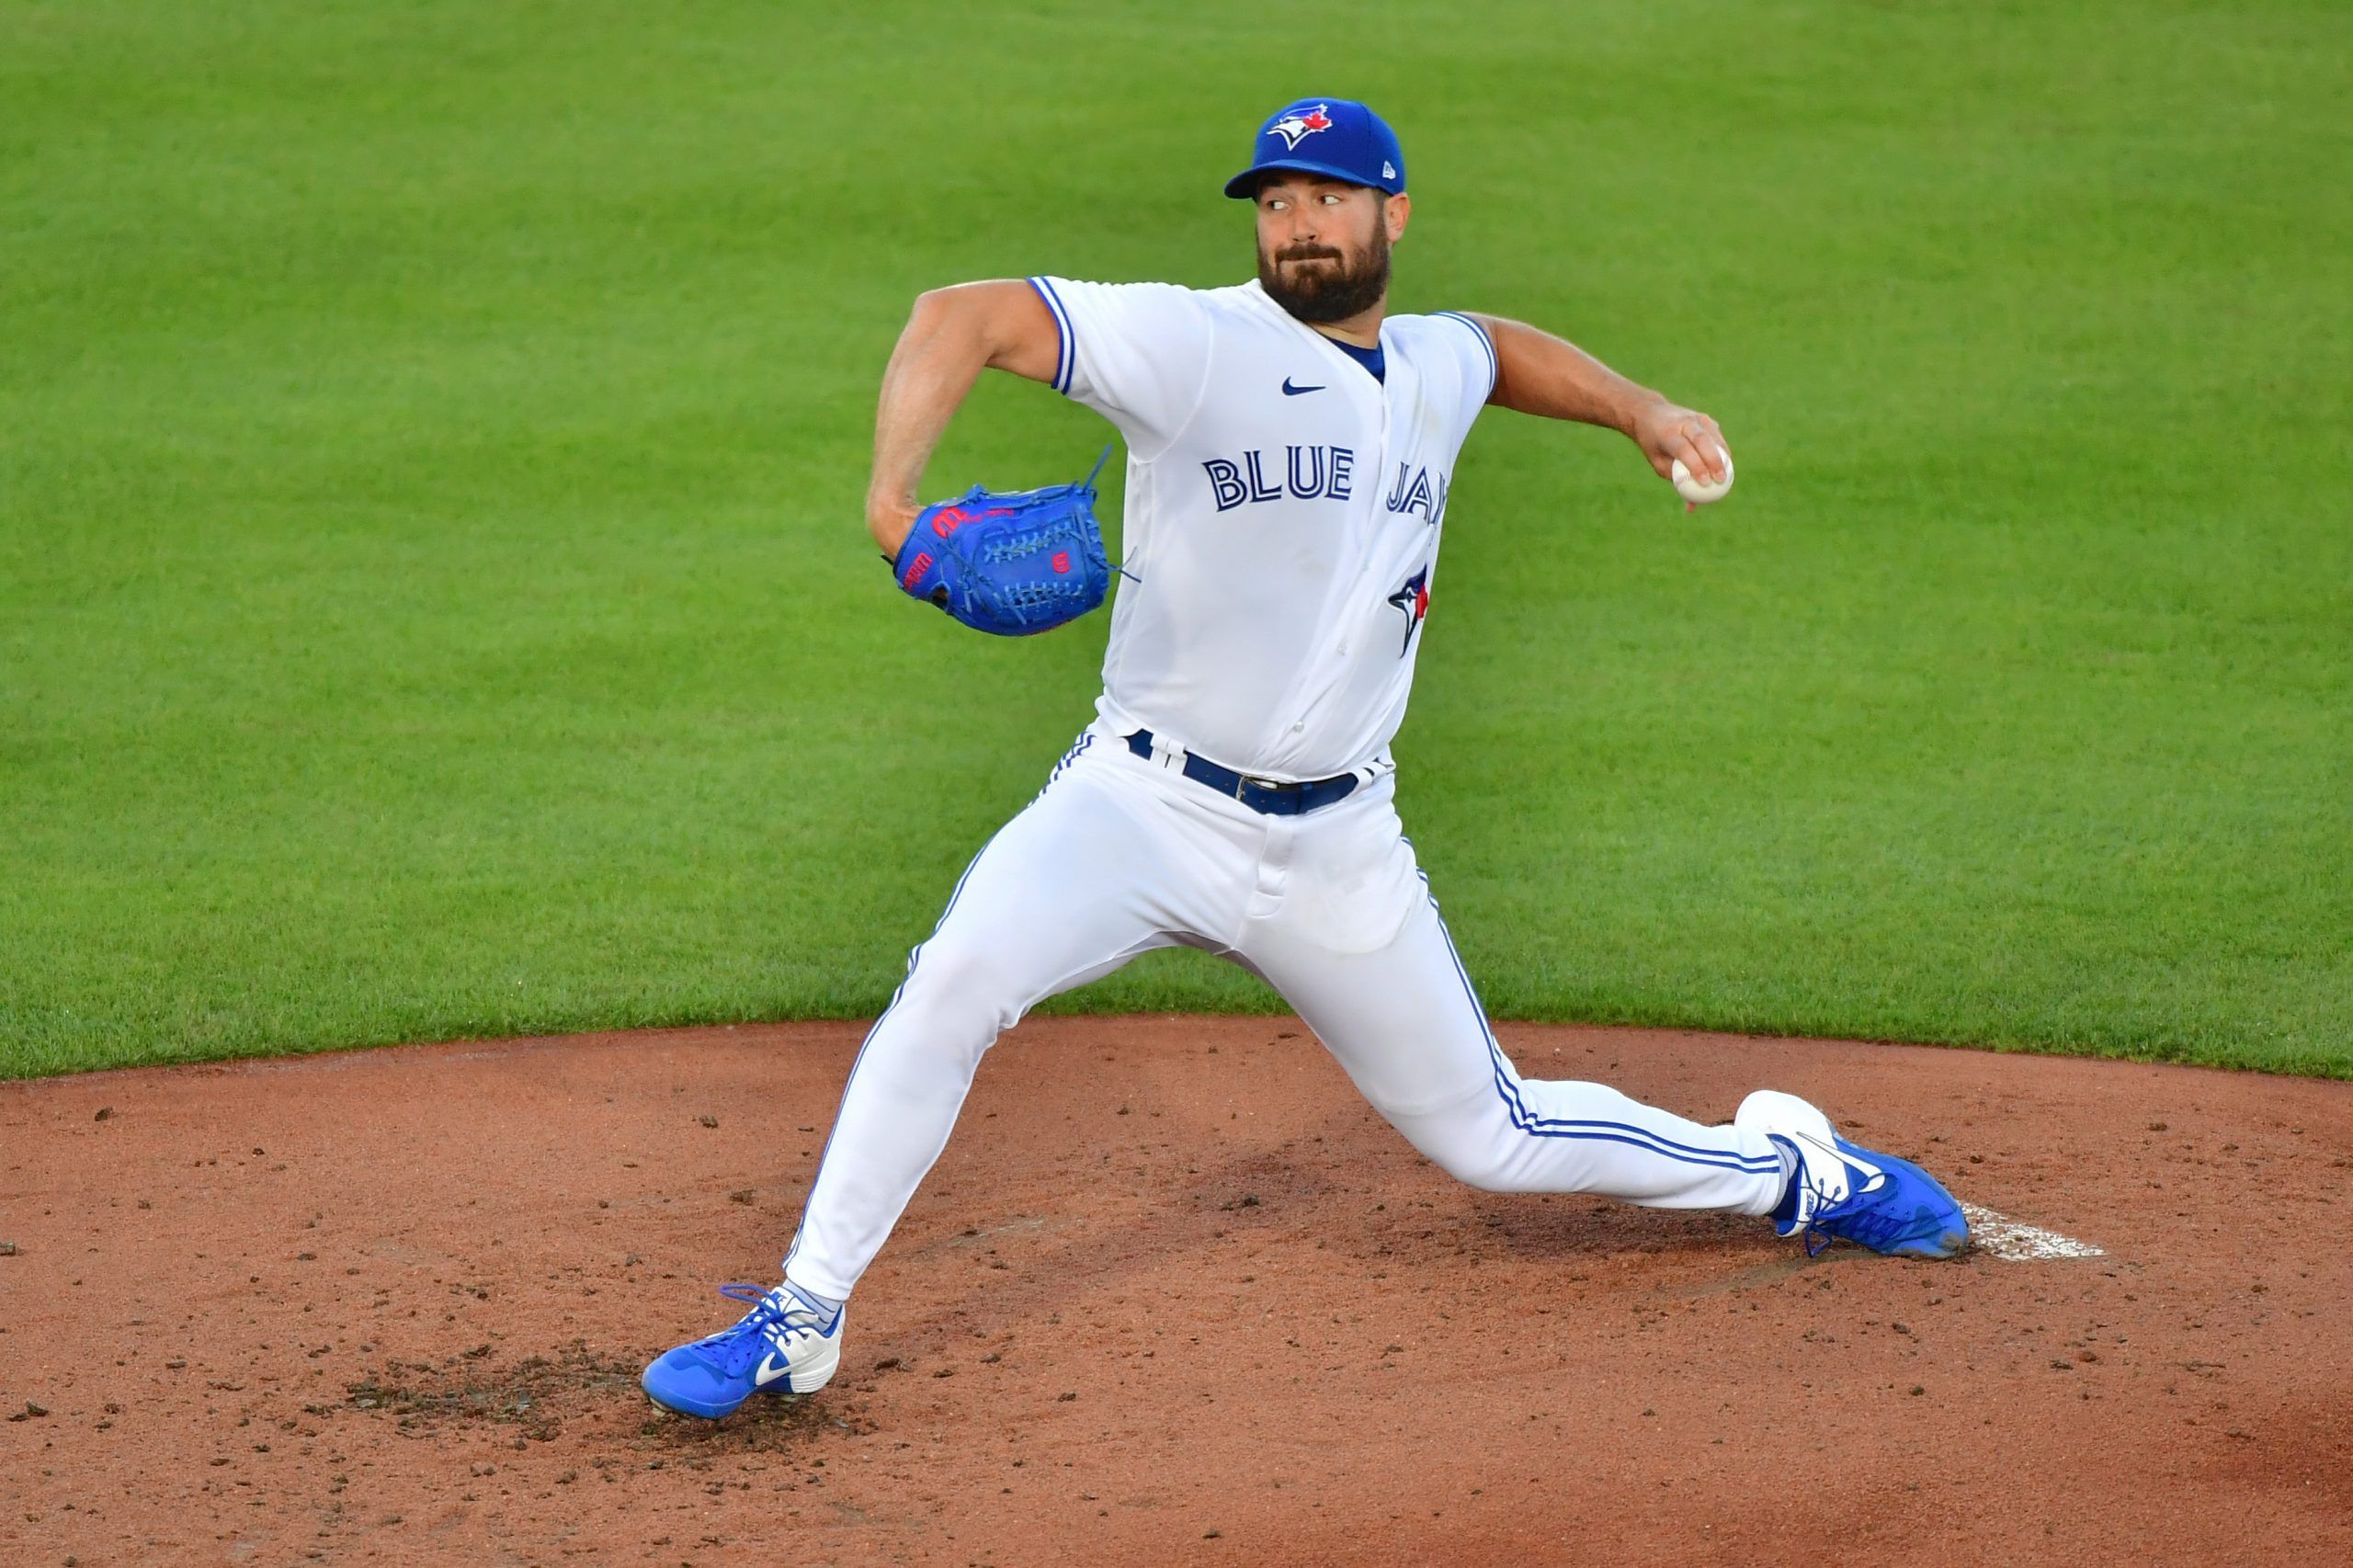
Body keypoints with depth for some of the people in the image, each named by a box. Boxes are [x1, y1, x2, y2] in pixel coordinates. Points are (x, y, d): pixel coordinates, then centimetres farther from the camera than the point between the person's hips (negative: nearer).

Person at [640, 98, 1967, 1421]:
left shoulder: (1436, 369, 8)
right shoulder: (1197, 345, -12)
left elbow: (1502, 347, 34)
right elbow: (963, 316, -23)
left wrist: (1638, 408, 20)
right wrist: (895, 493, -38)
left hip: (1337, 844, 3)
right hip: (1143, 802, -3)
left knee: (1493, 1139, 10)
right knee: (957, 981, -28)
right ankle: (801, 1323, -19)